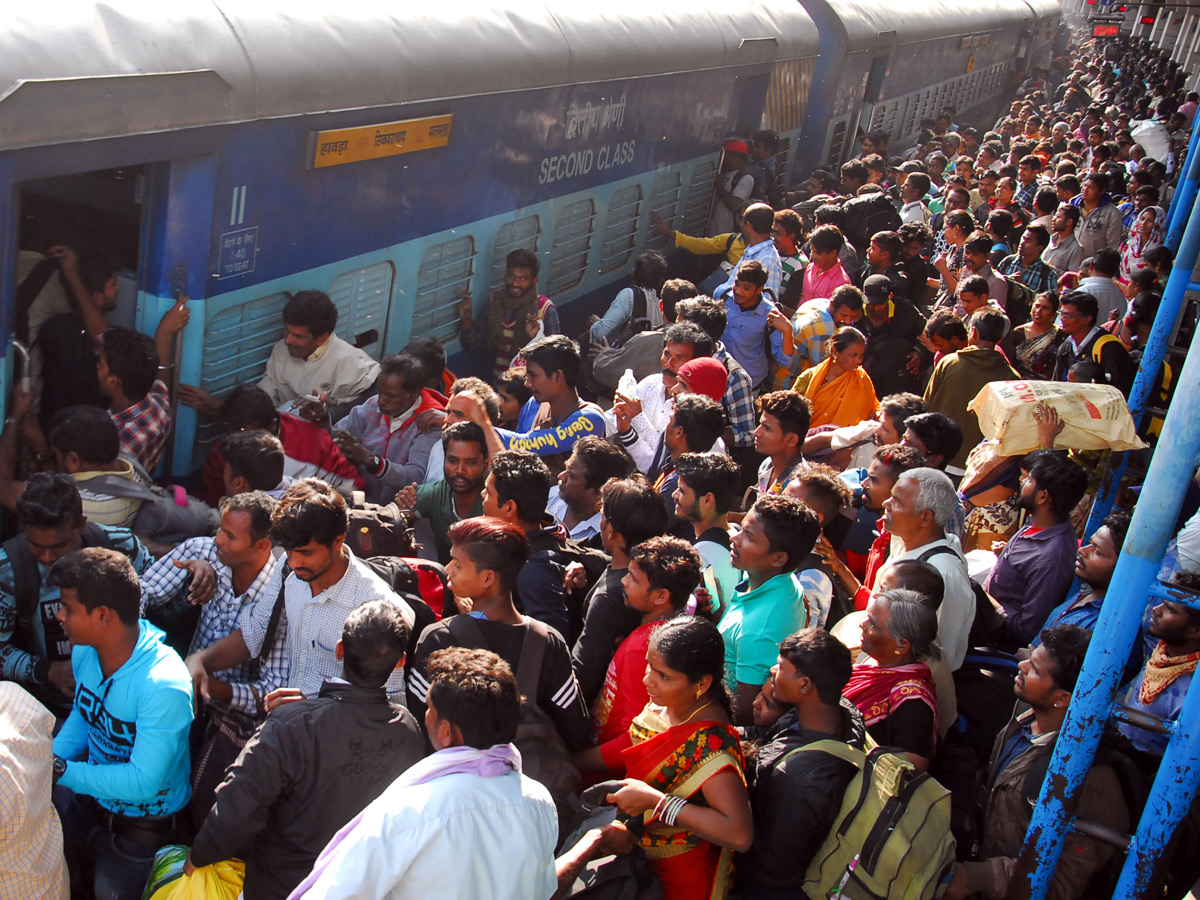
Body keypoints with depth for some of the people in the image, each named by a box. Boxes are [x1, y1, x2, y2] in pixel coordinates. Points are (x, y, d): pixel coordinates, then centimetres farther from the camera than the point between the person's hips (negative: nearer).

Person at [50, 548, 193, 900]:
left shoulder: (163, 686, -32)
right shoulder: (84, 651, -8)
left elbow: (142, 783, -29)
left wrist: (61, 770, -27)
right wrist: (44, 762, -8)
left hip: (141, 827, -6)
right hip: (88, 796, 6)